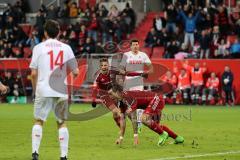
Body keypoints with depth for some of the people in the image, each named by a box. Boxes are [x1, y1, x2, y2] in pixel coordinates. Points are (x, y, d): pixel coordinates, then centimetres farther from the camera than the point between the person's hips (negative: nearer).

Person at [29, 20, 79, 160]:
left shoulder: (39, 47, 0)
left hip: (43, 90, -2)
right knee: (62, 122, 11)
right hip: (61, 91, 2)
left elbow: (34, 73, -3)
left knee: (39, 121, 7)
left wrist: (35, 89, 11)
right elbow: (76, 72, 4)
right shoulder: (66, 48, 6)